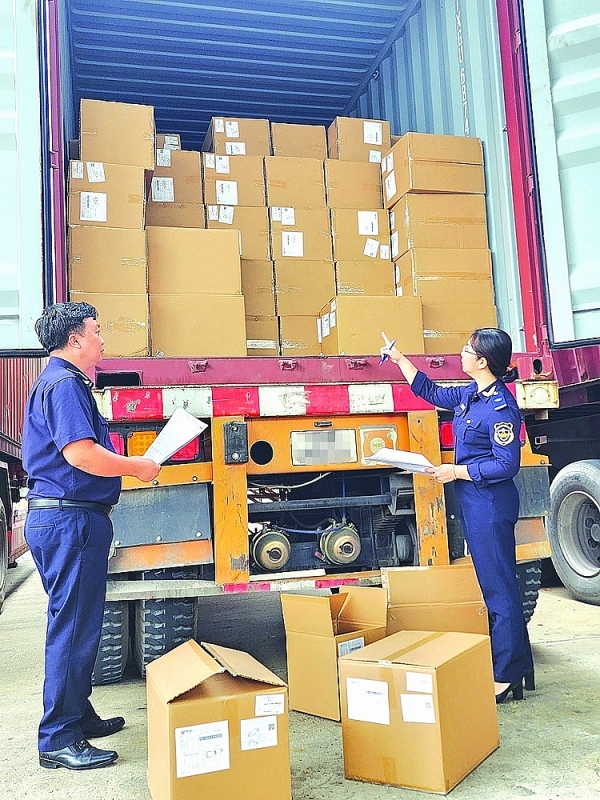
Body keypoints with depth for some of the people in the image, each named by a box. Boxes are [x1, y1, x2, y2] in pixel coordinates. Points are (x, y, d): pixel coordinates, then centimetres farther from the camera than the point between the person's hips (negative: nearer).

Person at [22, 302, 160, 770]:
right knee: (73, 629, -4)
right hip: (70, 519, -11)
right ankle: (59, 741, 7)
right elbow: (81, 453, -27)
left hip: (67, 519, 11)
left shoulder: (67, 383, 20)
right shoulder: (63, 384, -15)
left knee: (78, 625, 19)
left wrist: (127, 465, 20)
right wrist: (136, 467, -14)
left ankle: (79, 717, 32)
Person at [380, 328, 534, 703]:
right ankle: (515, 667, 26)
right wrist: (399, 359, 27)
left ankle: (506, 676, 6)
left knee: (498, 587, -3)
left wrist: (457, 471, -16)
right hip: (474, 502, 10)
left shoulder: (500, 407, -17)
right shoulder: (469, 395, 10)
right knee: (492, 584, 14)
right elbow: (431, 392, 26)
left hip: (491, 503, -10)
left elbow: (507, 464, -19)